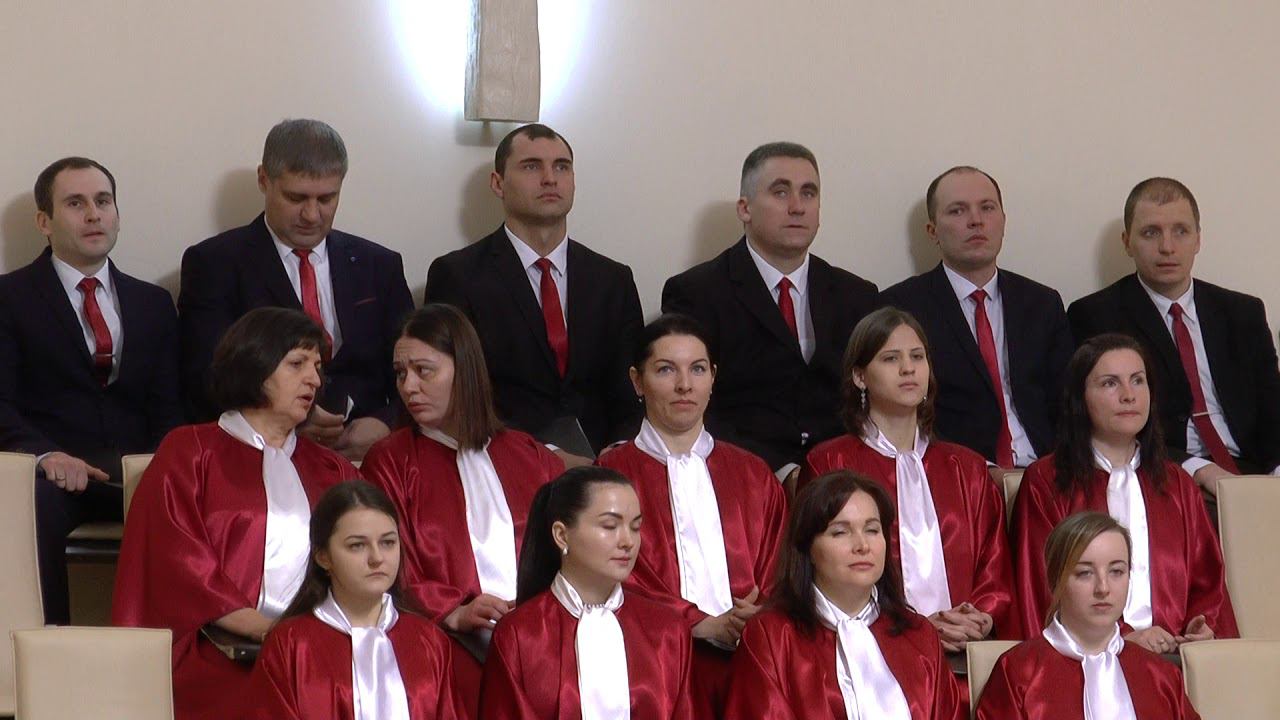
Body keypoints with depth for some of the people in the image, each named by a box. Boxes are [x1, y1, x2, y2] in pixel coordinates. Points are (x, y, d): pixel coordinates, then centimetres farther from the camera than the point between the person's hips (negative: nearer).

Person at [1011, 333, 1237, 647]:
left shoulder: (1178, 485, 24)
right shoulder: (1044, 482, 10)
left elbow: (1207, 583, 18)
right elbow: (1044, 591, 2)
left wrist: (1204, 627, -5)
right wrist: (1123, 636, -11)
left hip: (1176, 651, 3)